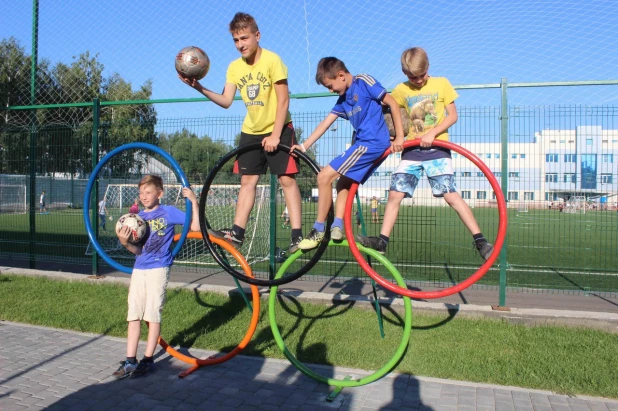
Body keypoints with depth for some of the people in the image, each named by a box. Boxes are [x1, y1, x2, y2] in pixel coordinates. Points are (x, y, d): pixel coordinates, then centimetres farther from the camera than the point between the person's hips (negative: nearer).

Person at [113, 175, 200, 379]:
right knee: (133, 315, 5)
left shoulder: (168, 212, -2)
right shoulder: (138, 217, 10)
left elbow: (195, 227, -7)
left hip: (158, 269, -5)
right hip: (139, 270, 5)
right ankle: (130, 361, 12)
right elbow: (137, 250, 5)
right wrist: (125, 243, -15)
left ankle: (148, 360, 11)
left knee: (153, 314, 0)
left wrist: (193, 201, -12)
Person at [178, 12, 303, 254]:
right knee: (247, 180, 4)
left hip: (278, 129, -5)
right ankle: (237, 232, 6)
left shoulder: (272, 60, -16)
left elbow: (283, 100, -18)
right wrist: (199, 88, -20)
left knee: (287, 179, -7)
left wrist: (275, 135, -21)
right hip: (251, 131, 5)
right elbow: (226, 101, -5)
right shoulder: (234, 67, -1)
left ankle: (297, 235, -3)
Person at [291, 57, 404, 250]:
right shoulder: (343, 100, 17)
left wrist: (400, 137, -9)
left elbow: (392, 103, -7)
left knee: (324, 176, -11)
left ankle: (319, 231, -4)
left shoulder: (364, 82, -5)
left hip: (372, 143, -9)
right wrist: (304, 146, 11)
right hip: (365, 144, 9)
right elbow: (325, 123, 16)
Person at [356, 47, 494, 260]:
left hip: (437, 148, -3)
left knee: (451, 195, -11)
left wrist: (432, 133, -17)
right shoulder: (401, 90, 5)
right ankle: (382, 240, 3)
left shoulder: (441, 83, 1)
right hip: (412, 150, 3)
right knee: (394, 194, -4)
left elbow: (452, 115, -2)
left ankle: (480, 240, -5)